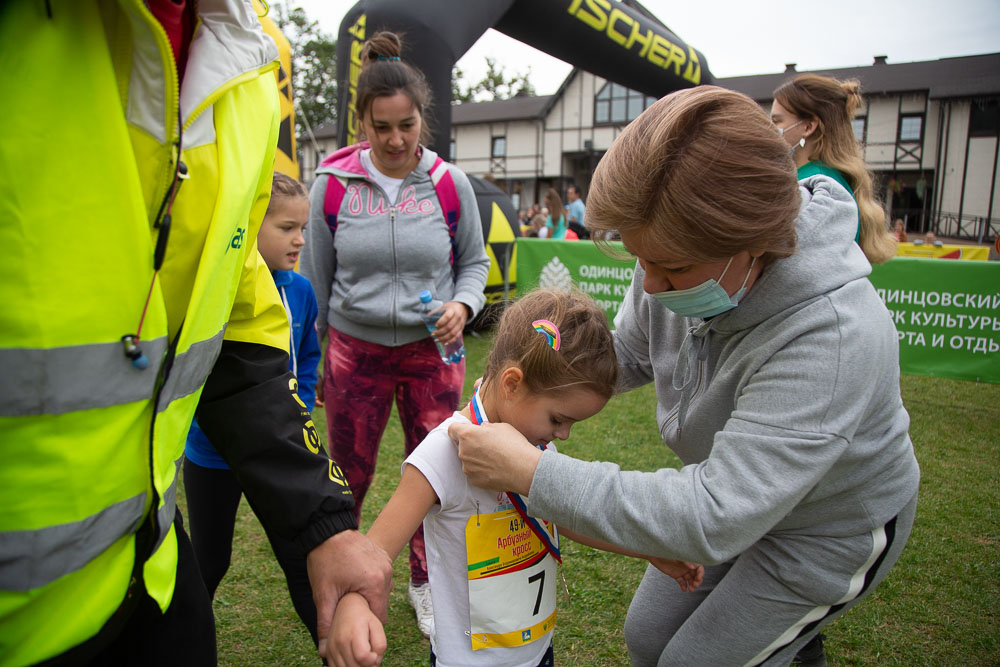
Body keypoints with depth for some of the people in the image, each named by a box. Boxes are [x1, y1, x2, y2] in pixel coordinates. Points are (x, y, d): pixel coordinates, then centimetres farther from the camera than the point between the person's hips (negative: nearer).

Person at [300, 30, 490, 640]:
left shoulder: (449, 183, -4)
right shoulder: (333, 183, -5)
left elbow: (474, 262, 7)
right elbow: (316, 278, 3)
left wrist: (462, 305, -14)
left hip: (432, 350, 1)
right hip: (356, 350, 0)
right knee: (348, 477, 12)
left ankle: (425, 581, 36)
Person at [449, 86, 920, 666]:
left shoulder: (832, 338, -41)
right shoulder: (682, 256, -19)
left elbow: (715, 518, -42)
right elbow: (630, 352, 1)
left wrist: (531, 472, -42)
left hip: (830, 530, -6)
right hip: (737, 496, 6)